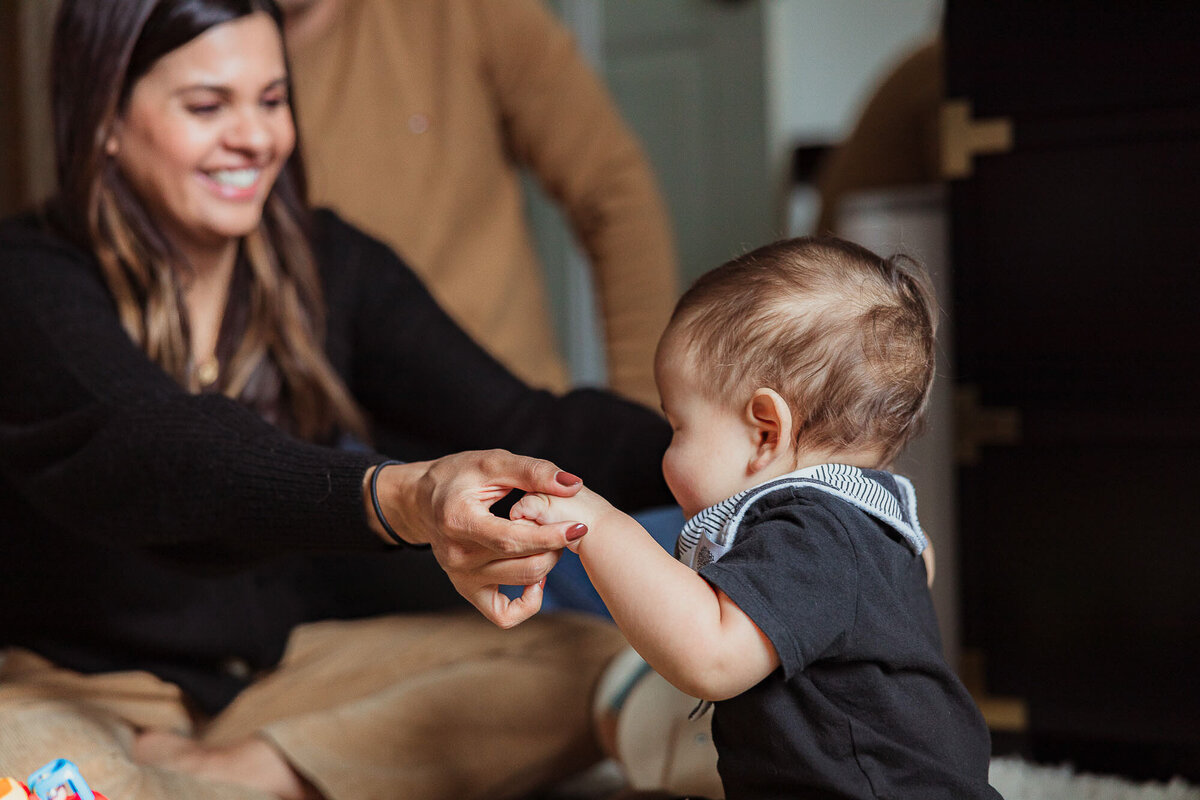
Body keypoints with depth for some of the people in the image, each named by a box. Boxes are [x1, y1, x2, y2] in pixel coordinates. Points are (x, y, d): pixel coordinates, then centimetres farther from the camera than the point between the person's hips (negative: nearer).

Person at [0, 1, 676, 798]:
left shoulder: (331, 268, 1)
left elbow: (521, 425, -10)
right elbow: (171, 457, -34)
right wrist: (405, 500, -52)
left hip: (296, 664, 5)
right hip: (89, 690, -5)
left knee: (606, 666, -14)